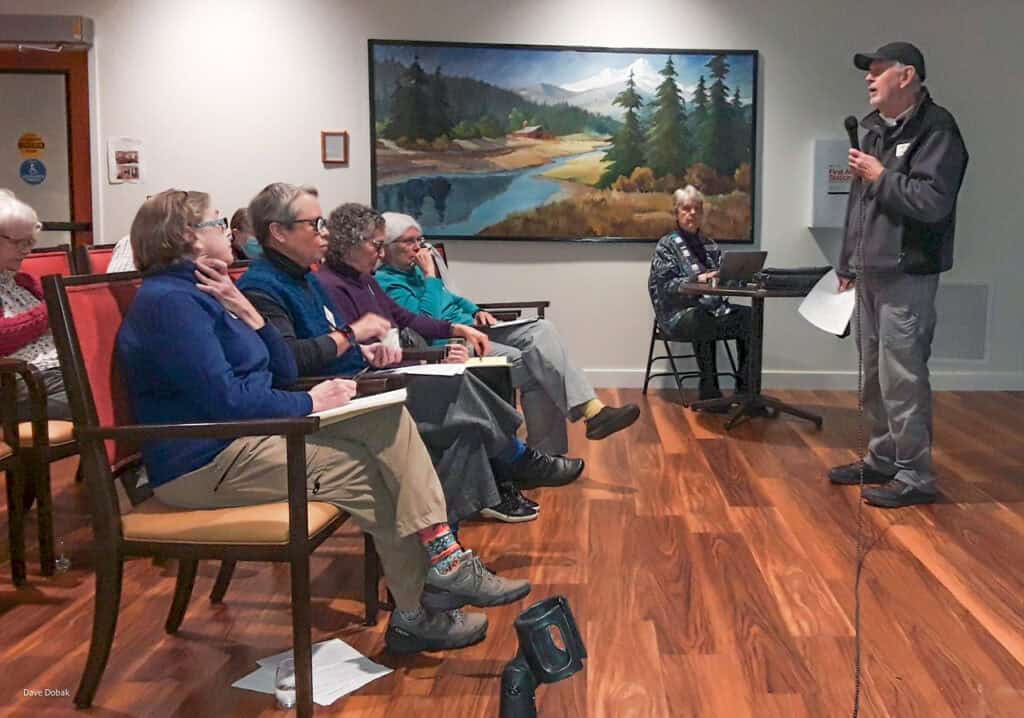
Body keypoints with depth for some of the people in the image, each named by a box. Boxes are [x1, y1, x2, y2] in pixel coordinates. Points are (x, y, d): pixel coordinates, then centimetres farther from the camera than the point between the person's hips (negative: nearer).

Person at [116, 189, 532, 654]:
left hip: (246, 435, 10)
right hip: (207, 463, -10)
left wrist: (245, 311, 1)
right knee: (369, 472, -12)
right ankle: (414, 616, 3)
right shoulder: (170, 301, -14)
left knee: (389, 419, -5)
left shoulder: (196, 296, 18)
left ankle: (441, 558, -11)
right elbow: (224, 398, -24)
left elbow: (283, 372, 13)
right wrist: (309, 403, -13)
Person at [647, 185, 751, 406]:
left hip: (712, 308, 5)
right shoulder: (667, 245, 5)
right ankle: (709, 390, -24)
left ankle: (745, 389, -17)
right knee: (703, 321, -39)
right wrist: (696, 280, -22)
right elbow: (663, 286, -7)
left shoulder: (709, 245, 20)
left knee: (750, 317, -23)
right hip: (678, 314, -5)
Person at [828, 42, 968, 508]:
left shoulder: (935, 129, -12)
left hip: (907, 276, -9)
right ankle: (882, 459, 26)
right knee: (875, 375, 14)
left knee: (902, 378, -6)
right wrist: (847, 265, 20)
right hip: (871, 274, 9)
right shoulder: (876, 130, 15)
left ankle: (915, 475, 3)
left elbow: (933, 202, -24)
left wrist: (881, 177, -14)